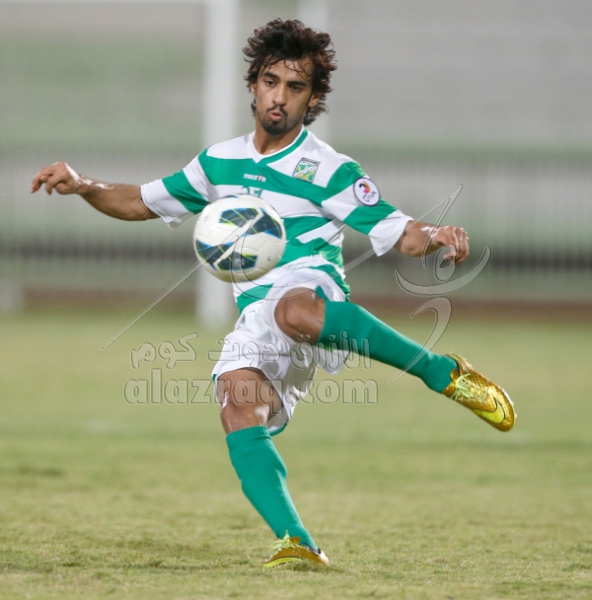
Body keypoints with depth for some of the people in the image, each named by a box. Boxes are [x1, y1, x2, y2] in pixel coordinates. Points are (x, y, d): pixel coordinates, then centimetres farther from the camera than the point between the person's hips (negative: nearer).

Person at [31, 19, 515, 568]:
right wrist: (83, 187, 11)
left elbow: (396, 233, 3)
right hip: (256, 318, 5)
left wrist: (436, 237, -19)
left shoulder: (329, 170, 6)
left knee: (292, 310, -42)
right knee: (239, 413, -24)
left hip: (312, 285, -5)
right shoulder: (220, 163, 20)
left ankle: (446, 375, -30)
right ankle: (296, 544, -31)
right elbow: (143, 203, 28)